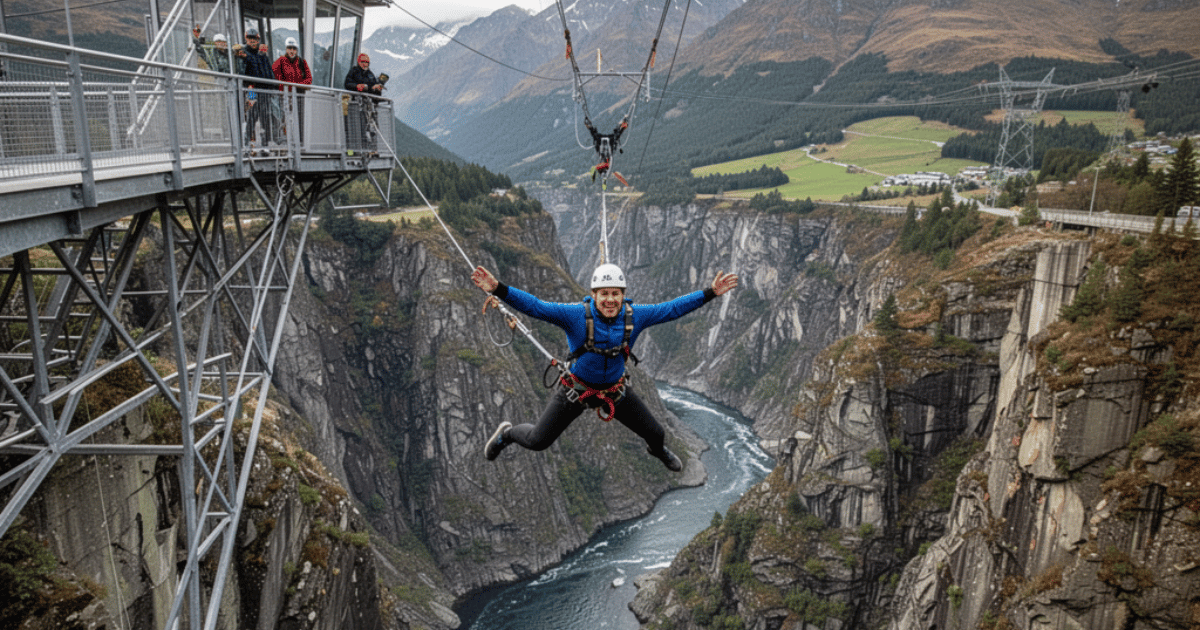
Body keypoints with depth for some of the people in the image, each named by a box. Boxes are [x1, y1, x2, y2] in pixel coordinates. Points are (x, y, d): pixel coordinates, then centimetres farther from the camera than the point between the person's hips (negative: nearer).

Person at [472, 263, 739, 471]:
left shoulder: (634, 316, -16)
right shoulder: (575, 315, -26)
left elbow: (672, 308, -8)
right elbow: (534, 306, -32)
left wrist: (710, 293, -10)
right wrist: (498, 289, -45)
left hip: (615, 389, 3)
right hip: (576, 387, -3)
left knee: (655, 433, 13)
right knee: (537, 441, 3)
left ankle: (657, 449, 54)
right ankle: (507, 432, 39)